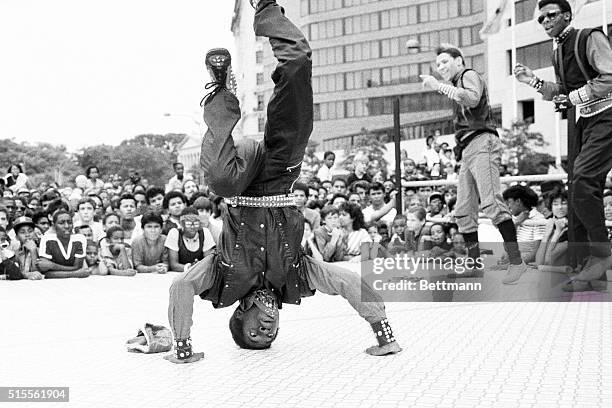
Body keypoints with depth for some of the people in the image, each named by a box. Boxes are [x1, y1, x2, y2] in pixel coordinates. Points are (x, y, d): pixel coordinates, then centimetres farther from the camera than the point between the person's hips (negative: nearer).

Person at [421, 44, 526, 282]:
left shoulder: (469, 75, 5)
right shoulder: (457, 87, 31)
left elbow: (472, 98, -18)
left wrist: (439, 86, -19)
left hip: (481, 143, -10)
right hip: (467, 150, 10)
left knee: (491, 203, -22)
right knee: (463, 212, 5)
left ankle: (516, 261, -26)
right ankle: (475, 265, 9)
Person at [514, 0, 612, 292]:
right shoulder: (558, 53, 17)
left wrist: (573, 98, -16)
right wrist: (534, 82, 11)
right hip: (586, 122, 9)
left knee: (582, 182, -21)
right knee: (584, 192, 5)